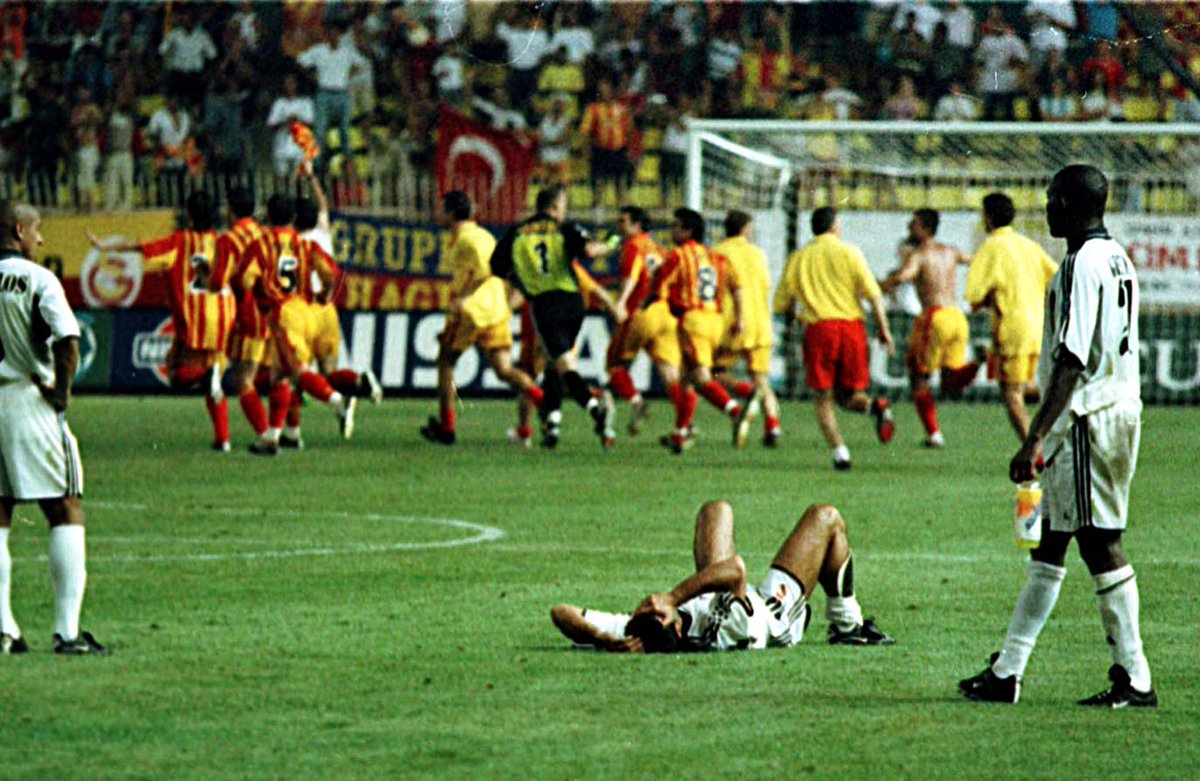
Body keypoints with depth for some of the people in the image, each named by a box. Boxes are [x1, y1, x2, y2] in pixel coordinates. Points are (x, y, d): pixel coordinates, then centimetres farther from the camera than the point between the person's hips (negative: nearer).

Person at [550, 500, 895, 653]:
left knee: (717, 510, 26)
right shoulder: (728, 634, -51)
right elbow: (735, 568, -58)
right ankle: (847, 627, 29)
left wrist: (607, 642, -58)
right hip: (777, 617, -4)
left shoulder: (632, 633, -42)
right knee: (826, 518, 9)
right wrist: (673, 597, -64)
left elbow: (563, 613, -45)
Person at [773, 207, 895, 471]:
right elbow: (873, 293, -3)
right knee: (847, 395, 13)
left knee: (824, 399, 6)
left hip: (819, 329, 0)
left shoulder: (798, 258, 11)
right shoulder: (849, 252, 6)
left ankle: (840, 452, -10)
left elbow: (781, 305, 14)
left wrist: (796, 314, 35)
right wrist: (884, 330, 0)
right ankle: (875, 405, -20)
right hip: (851, 324, 0)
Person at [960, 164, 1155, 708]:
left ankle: (1134, 680, -5)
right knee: (1047, 543, 13)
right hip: (1121, 411, 10)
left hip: (1087, 419, -10)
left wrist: (1037, 439, -23)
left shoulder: (1082, 264, -16)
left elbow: (1072, 362, -22)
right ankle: (1006, 672, 17)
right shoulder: (1117, 259, 15)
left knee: (1099, 543, -6)